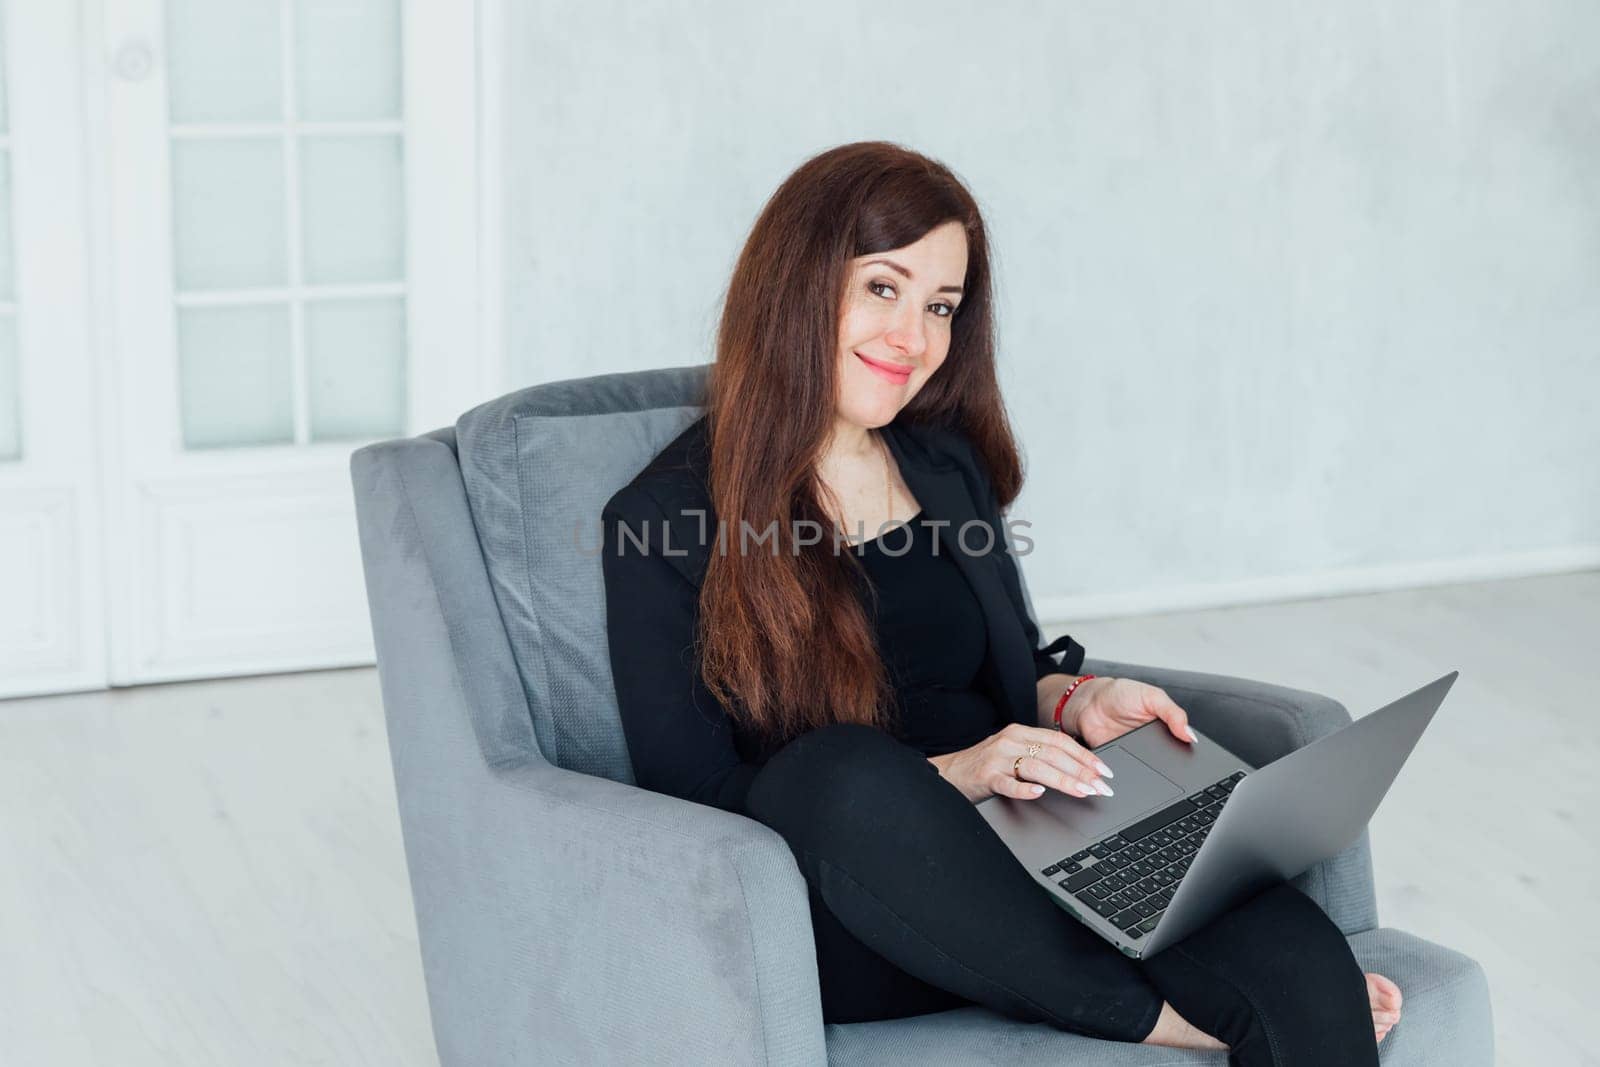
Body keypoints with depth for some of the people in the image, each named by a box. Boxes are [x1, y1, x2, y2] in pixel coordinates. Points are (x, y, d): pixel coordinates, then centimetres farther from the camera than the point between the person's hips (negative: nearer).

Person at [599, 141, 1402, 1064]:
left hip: (1010, 868, 3)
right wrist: (947, 778, -17)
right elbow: (692, 800, -7)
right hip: (835, 927, -2)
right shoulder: (665, 522, -1)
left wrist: (1076, 702, 3)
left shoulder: (950, 464, 17)